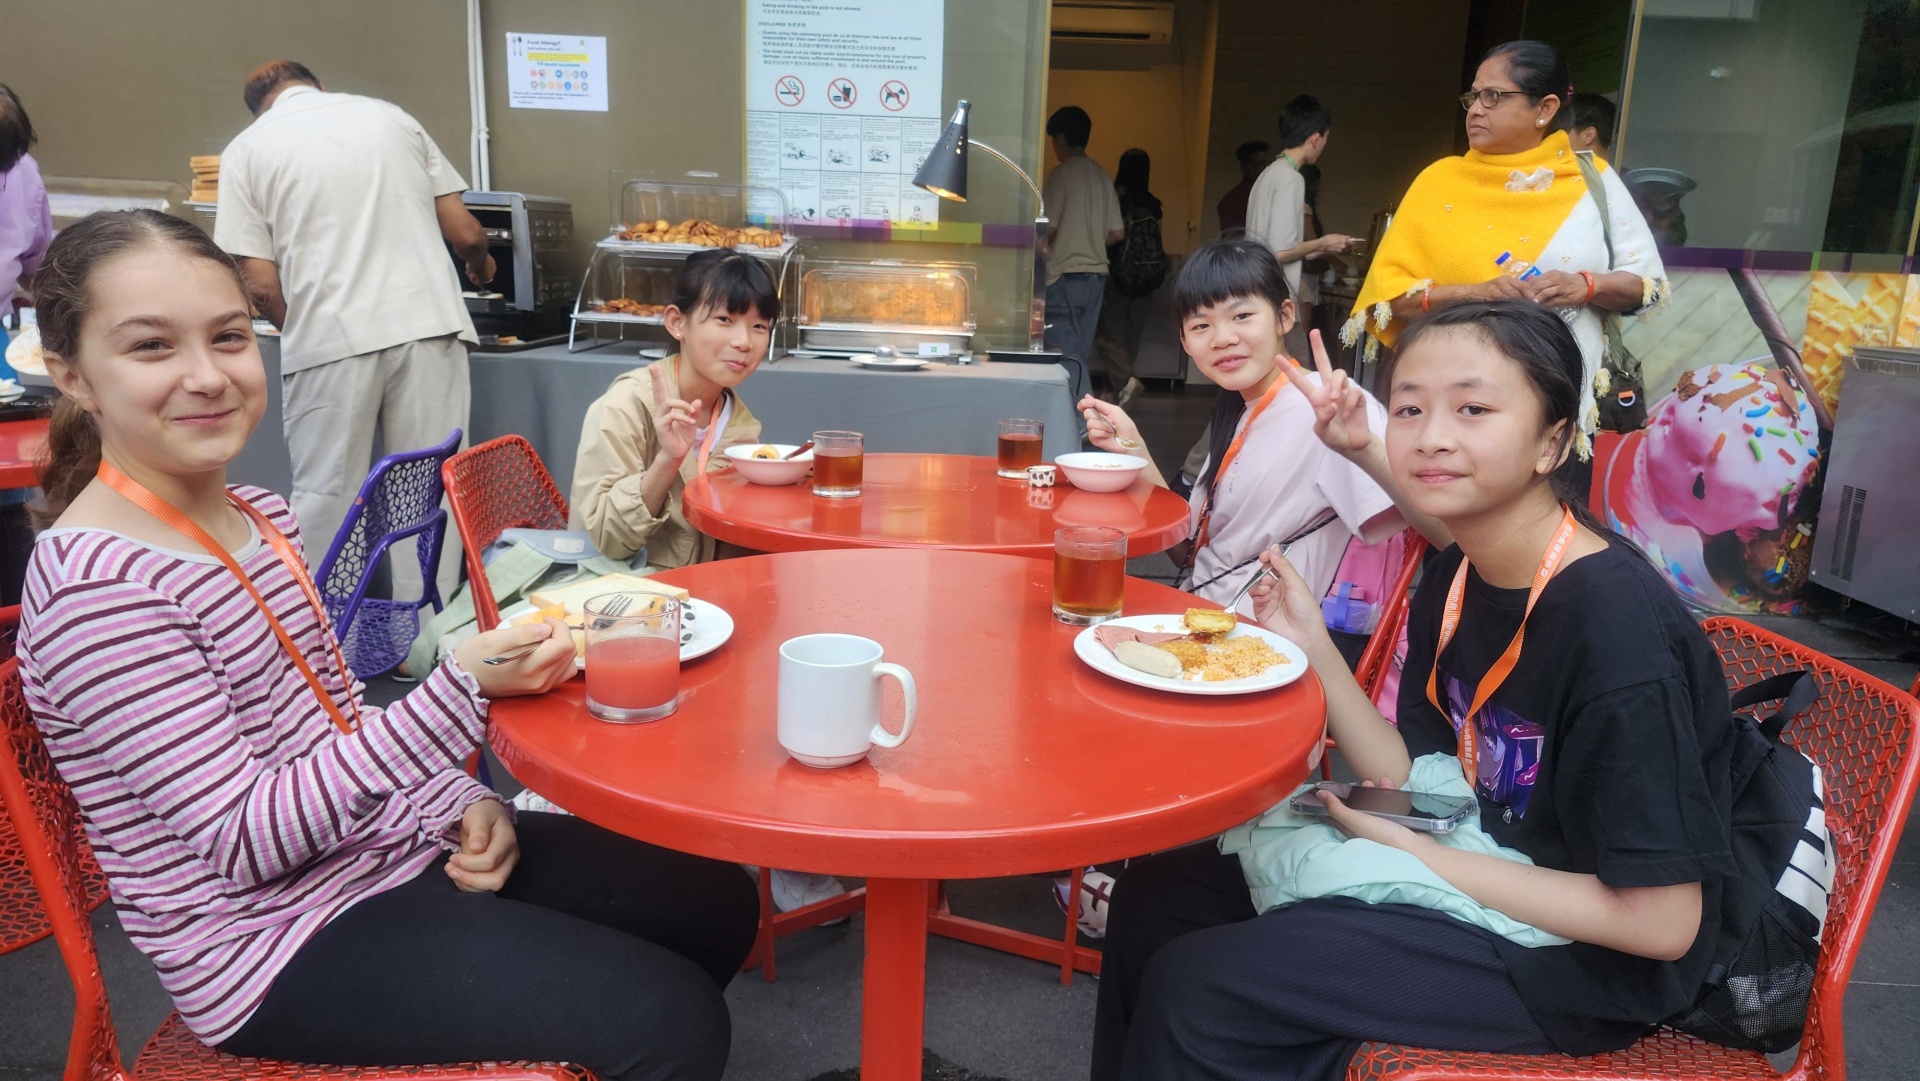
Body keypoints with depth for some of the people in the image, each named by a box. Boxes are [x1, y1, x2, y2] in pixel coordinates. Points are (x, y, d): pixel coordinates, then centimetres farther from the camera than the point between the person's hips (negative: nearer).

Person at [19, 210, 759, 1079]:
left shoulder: (257, 516, 5)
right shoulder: (97, 584, -20)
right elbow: (243, 841, -24)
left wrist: (461, 802, -1)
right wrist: (461, 689, -32)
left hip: (403, 844, 8)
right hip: (279, 938, -8)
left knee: (716, 905, 10)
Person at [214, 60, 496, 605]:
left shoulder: (247, 149, 10)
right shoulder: (390, 116, 16)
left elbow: (261, 283, 2)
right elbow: (465, 232, 13)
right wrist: (481, 266, 34)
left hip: (330, 340, -2)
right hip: (430, 321, 2)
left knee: (326, 499, 9)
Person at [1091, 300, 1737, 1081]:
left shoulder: (1614, 622, -26)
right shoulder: (1456, 577, -2)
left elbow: (1664, 922, -23)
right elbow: (1421, 787, 0)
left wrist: (1422, 857, -19)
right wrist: (1313, 650, -11)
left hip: (1578, 957, -7)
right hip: (1475, 864, 8)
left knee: (1193, 988, -16)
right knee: (1157, 893, 5)